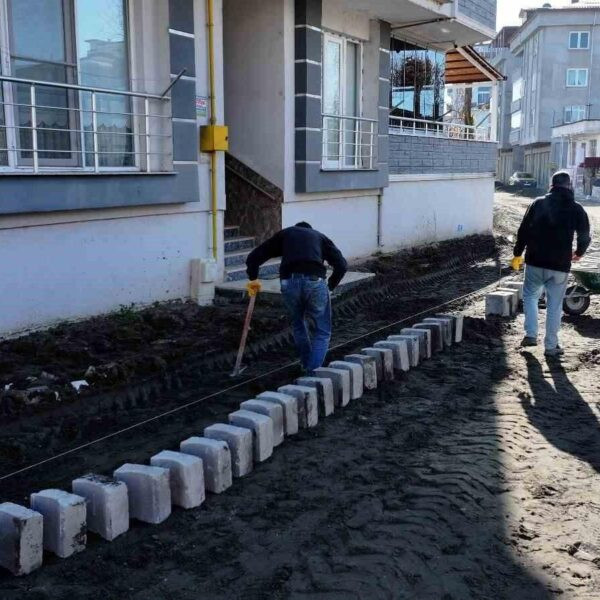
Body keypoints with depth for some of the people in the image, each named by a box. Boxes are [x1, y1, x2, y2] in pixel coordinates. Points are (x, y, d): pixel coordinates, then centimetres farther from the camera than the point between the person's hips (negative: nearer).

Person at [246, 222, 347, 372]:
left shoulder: (284, 234, 28)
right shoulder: (319, 236, 27)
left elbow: (253, 257, 23)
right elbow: (341, 264, 14)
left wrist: (253, 278, 37)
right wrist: (330, 286, 23)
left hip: (289, 283, 1)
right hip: (315, 282, -1)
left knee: (298, 325, 27)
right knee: (323, 332, 12)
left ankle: (308, 367, 33)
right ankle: (313, 373, -3)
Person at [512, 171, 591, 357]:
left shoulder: (539, 203, 0)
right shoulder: (576, 209, -1)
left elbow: (523, 230, 0)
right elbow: (584, 237, 2)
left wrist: (517, 254, 11)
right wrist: (579, 253, 23)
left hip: (535, 262, 1)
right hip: (560, 266, -1)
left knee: (530, 296, 20)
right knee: (554, 305, 7)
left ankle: (531, 334, 8)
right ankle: (551, 346, 11)